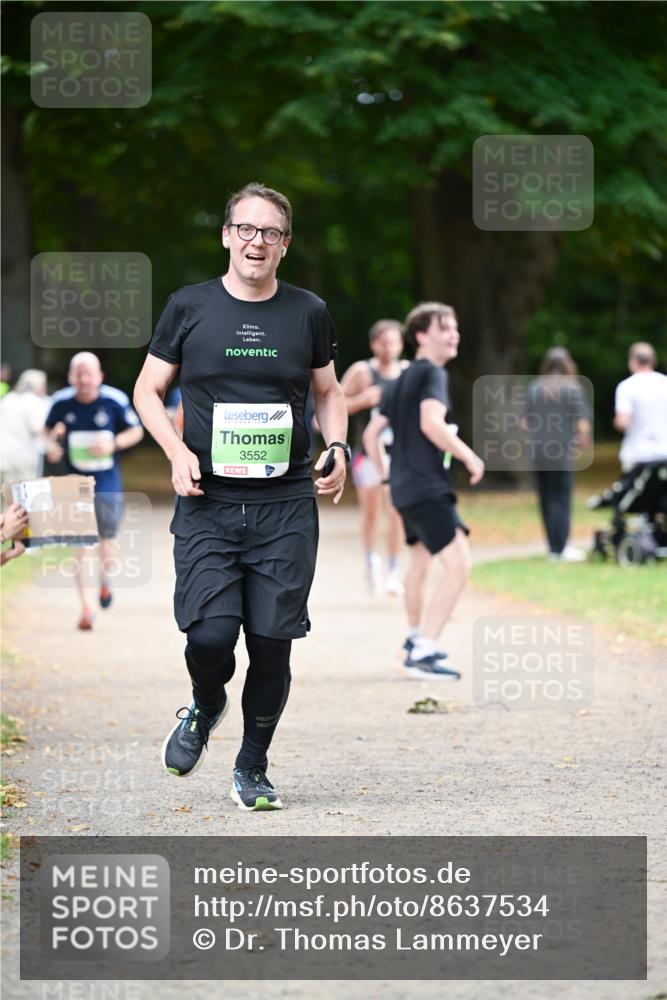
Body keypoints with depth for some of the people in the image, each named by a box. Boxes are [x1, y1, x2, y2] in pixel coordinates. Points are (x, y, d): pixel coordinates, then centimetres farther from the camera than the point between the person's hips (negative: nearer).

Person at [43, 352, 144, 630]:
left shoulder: (114, 401, -10)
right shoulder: (61, 402, -7)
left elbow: (136, 431, 2)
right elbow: (50, 429, 11)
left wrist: (114, 443, -16)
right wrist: (51, 445, -11)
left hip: (107, 482, 0)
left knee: (106, 540, 6)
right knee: (78, 543, -7)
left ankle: (104, 580, 41)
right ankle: (85, 606, -1)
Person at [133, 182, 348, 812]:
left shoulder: (308, 313, 8)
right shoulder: (190, 308, 3)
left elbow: (328, 391, 21)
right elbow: (148, 390, 10)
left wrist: (337, 447, 2)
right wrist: (177, 451, -6)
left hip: (286, 504, 1)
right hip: (208, 501, -1)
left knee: (272, 641, -2)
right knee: (210, 634, -15)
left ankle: (252, 767, 17)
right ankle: (206, 706, 20)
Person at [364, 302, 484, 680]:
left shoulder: (402, 380, 17)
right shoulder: (432, 373, -11)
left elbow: (372, 433, 21)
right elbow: (431, 423, -28)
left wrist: (386, 472, 30)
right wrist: (470, 457, -19)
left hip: (405, 488, 10)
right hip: (428, 488, -10)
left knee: (421, 560, 29)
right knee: (459, 564, -19)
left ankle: (416, 638, 49)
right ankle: (424, 653, -26)